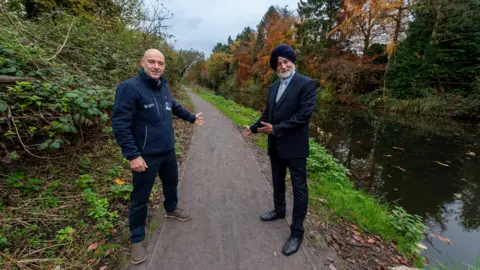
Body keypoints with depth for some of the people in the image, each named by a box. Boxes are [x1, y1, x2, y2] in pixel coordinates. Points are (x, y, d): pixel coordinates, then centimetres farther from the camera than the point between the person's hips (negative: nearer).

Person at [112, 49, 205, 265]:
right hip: (146, 156, -7)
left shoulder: (164, 87, 4)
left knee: (172, 183, 26)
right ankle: (137, 239, 29)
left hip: (168, 151, 7)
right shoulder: (130, 87, -19)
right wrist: (132, 155, -23)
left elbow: (174, 106, 23)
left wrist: (192, 118, 34)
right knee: (140, 198, 9)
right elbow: (119, 124, -20)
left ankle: (171, 209, 55)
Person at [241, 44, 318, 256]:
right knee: (278, 182, 22)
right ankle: (279, 210, 45)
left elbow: (303, 115, -21)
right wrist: (253, 128, 7)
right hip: (275, 146, 7)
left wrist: (276, 129, -21)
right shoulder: (274, 87, 10)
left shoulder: (307, 84, -12)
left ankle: (297, 232, 17)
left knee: (299, 188, 5)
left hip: (294, 146, -7)